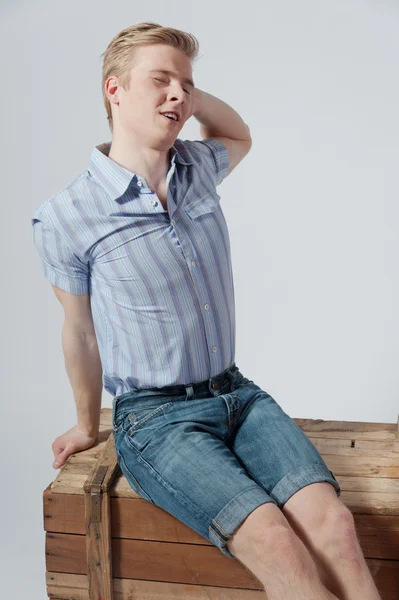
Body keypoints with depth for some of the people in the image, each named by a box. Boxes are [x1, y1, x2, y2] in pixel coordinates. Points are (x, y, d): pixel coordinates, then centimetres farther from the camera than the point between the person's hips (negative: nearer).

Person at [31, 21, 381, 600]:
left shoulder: (198, 168, 6)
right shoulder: (64, 218, -8)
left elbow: (240, 136, 32)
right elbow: (80, 333, 5)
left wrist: (198, 98, 11)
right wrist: (88, 426, 18)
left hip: (238, 394, 5)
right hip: (156, 418, -4)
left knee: (334, 522, -20)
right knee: (275, 543, -25)